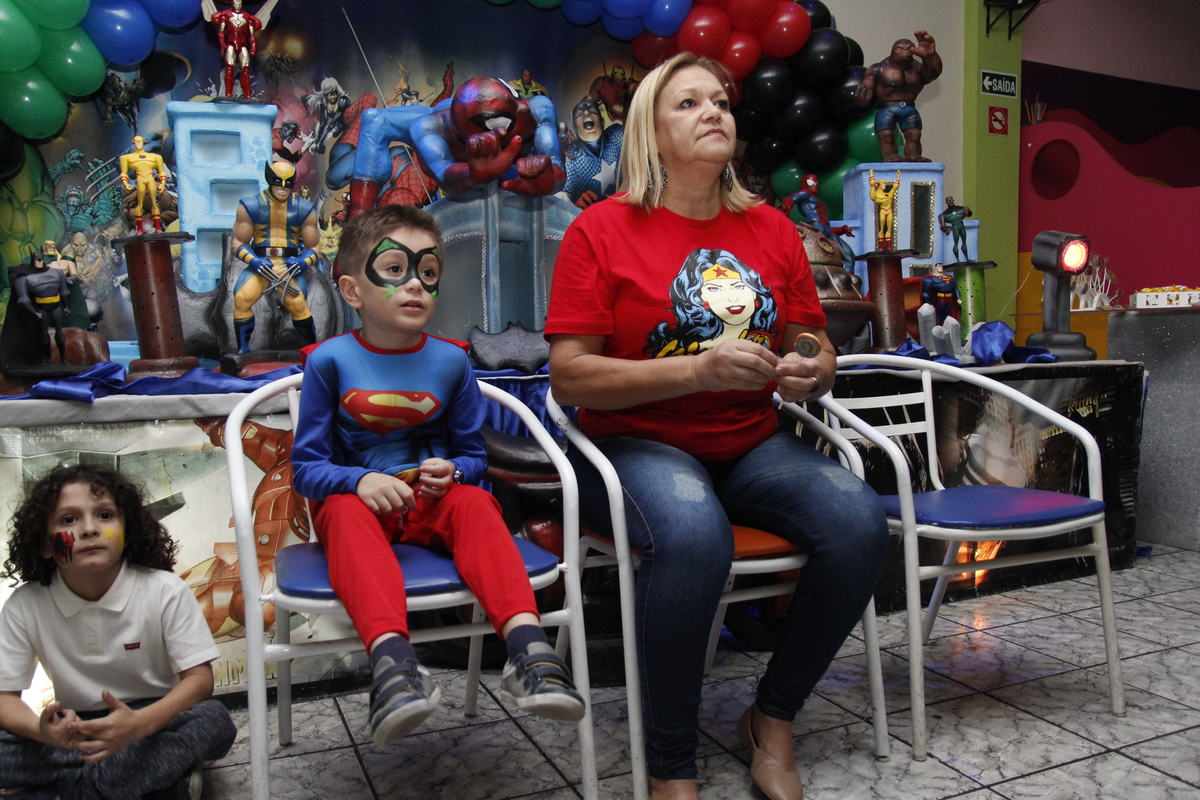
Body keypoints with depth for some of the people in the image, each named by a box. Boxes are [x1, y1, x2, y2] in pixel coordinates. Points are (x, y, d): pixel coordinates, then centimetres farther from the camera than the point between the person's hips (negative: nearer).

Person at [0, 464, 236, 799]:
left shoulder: (165, 592, -14)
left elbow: (199, 678, -15)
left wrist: (139, 723, -36)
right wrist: (43, 731, -32)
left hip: (155, 721, -2)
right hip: (76, 732, 2)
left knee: (213, 719, -31)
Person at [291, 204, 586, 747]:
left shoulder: (450, 361, 4)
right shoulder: (331, 360, -2)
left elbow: (473, 454, 11)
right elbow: (305, 466, -2)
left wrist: (453, 472, -14)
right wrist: (359, 480, -23)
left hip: (433, 500, 1)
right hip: (357, 499, -1)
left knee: (474, 503, -31)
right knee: (347, 514, -35)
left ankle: (528, 647, -48)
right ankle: (391, 658, -57)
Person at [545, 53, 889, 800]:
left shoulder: (772, 229, 10)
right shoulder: (602, 229, -4)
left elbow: (817, 350, 18)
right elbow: (569, 376, -11)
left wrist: (810, 373, -7)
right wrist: (697, 372, -21)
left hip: (753, 445, 5)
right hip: (637, 445, -5)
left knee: (860, 521, -21)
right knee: (693, 534, -36)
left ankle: (773, 720, 2)